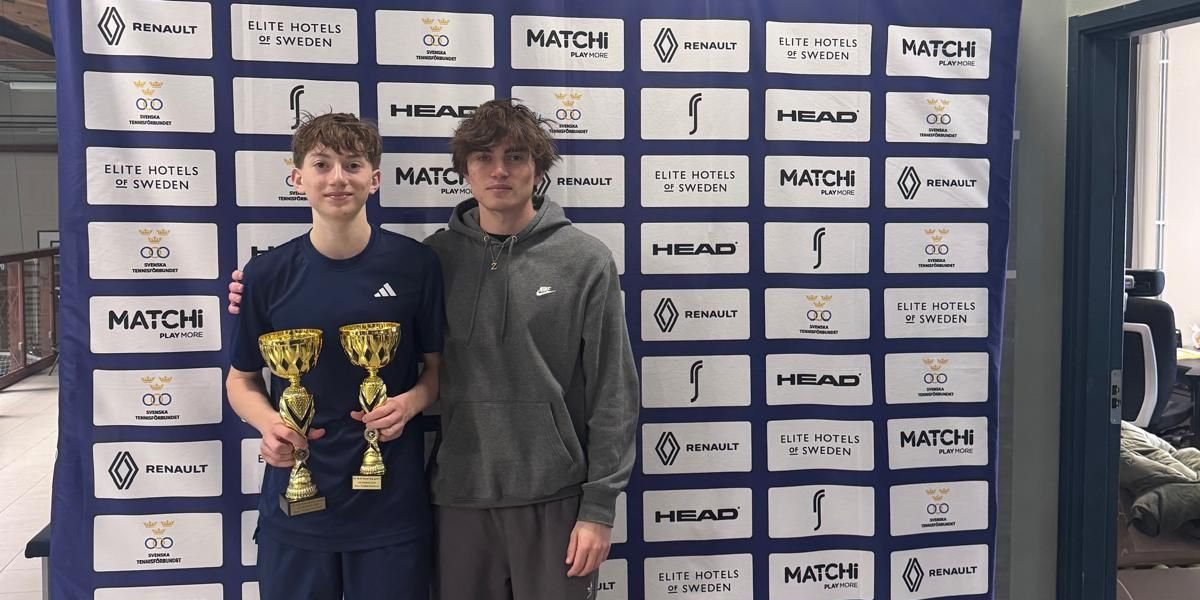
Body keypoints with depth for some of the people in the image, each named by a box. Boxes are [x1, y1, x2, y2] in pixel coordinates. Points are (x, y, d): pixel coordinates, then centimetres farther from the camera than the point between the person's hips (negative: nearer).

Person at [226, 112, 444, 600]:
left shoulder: (414, 264, -5)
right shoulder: (267, 275, -3)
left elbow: (439, 367, 5)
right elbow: (241, 381, 8)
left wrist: (411, 402, -16)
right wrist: (269, 424, -12)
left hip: (391, 504, 0)